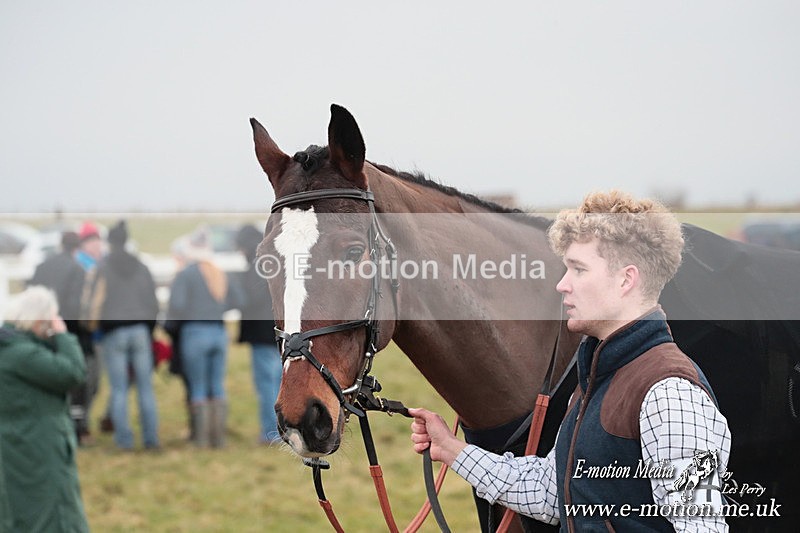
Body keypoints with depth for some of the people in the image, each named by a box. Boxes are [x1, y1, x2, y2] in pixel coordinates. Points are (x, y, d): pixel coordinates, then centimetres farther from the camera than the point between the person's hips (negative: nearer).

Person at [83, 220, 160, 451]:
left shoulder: (101, 268, -1)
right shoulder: (141, 267, 10)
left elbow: (93, 302, -8)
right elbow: (154, 300, 10)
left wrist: (93, 324, 9)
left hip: (114, 332, -3)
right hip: (141, 330, 3)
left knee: (119, 390, 2)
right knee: (145, 387, 4)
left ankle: (124, 438, 1)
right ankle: (151, 438, 1)